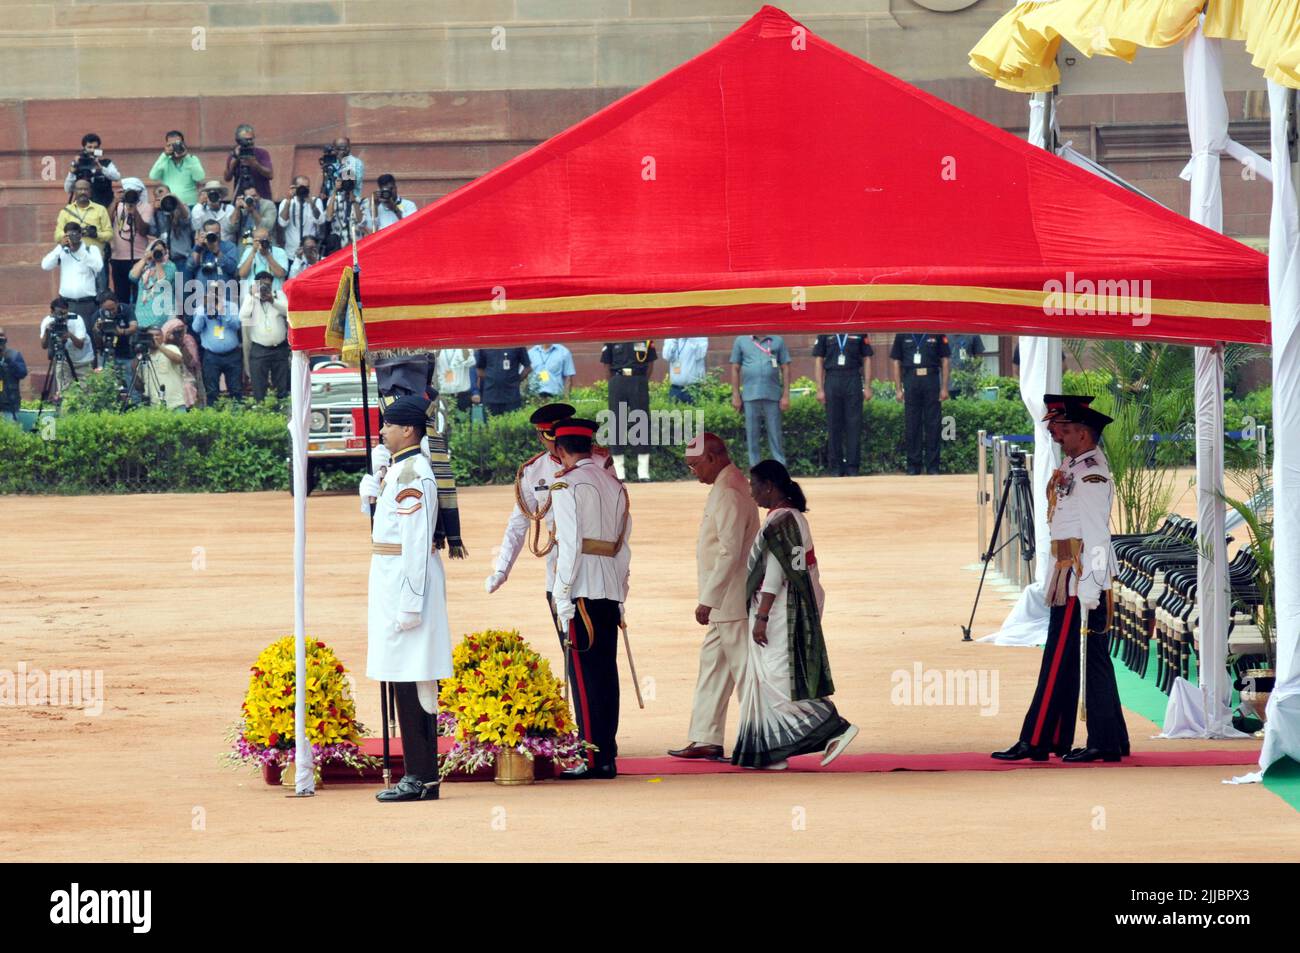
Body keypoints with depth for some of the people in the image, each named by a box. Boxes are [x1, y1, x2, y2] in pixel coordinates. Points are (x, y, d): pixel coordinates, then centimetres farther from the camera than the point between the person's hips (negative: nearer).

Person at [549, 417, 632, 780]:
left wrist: (562, 600, -11)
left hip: (582, 589, -7)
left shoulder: (566, 484, -6)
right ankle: (608, 756, 9)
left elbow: (570, 544, -12)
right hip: (611, 588, 7)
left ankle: (592, 759, -8)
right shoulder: (614, 485, 15)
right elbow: (624, 543, 15)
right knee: (606, 671, 8)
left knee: (584, 674, -6)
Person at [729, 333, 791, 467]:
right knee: (752, 436, 4)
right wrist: (735, 395, 3)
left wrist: (786, 395, 1)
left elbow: (785, 369, 8)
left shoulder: (778, 341, 9)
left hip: (773, 396, 0)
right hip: (750, 396, 0)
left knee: (775, 436, 3)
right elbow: (735, 369, 9)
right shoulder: (741, 341, 9)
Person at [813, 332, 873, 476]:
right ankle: (835, 467, 8)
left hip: (853, 379, 0)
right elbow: (818, 361, 7)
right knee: (834, 426, 3)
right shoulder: (825, 334, 7)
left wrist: (867, 387, 1)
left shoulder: (859, 332, 7)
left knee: (854, 426, -2)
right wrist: (820, 389, 0)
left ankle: (852, 466, 2)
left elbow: (866, 359, 9)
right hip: (832, 378, 0)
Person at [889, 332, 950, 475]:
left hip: (931, 379, -1)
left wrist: (944, 388, -1)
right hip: (910, 381, 1)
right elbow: (896, 363, 10)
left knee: (933, 425, 0)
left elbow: (944, 361, 7)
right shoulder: (902, 335, 8)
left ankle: (932, 466, 6)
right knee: (911, 426, 3)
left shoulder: (937, 334, 6)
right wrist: (898, 389, 2)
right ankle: (913, 465, 10)